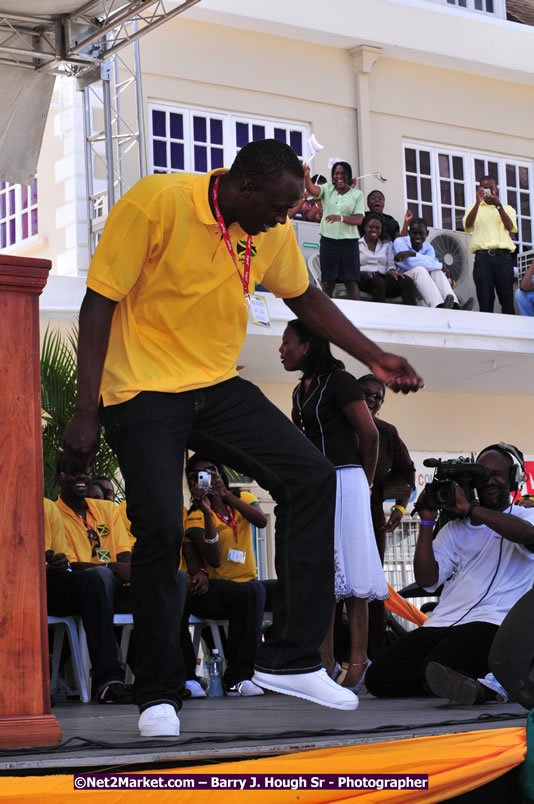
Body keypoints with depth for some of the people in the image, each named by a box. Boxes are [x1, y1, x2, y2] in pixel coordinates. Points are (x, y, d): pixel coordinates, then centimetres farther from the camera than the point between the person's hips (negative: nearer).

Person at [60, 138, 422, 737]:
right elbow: (98, 303, -15)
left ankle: (289, 659, -5)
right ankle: (157, 695, 3)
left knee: (311, 479, -10)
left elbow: (304, 298, 19)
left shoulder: (273, 231, 0)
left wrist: (374, 358, 13)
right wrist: (86, 413, -20)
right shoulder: (155, 202, -17)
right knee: (159, 530, -17)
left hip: (218, 386, 6)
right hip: (142, 392, -6)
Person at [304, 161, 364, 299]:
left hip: (348, 241, -1)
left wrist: (341, 218, -23)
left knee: (351, 281, -4)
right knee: (328, 282, 5)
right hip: (328, 240, 1)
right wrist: (306, 176, -33)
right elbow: (312, 190, -12)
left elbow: (359, 219, -5)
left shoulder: (357, 194, 4)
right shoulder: (328, 189, 8)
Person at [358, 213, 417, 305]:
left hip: (383, 277, 4)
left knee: (407, 281, -28)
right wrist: (362, 273, -19)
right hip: (364, 279, -3)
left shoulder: (387, 245, 26)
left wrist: (393, 272, -9)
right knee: (378, 282, -41)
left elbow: (390, 265, 16)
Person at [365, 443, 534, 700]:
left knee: (437, 671, -34)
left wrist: (468, 507, -13)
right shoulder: (455, 529, 23)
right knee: (379, 678, -13)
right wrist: (427, 520, 2)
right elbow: (426, 579, 9)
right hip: (443, 621, 6)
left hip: (492, 623, -6)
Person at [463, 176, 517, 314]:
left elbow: (510, 227, -1)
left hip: (503, 256, 0)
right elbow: (468, 225, -2)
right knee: (485, 300, -6)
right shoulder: (474, 208, 17)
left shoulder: (507, 209, 18)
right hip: (482, 256, 0)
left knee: (507, 298, -4)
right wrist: (478, 201, -11)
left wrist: (498, 205, -13)